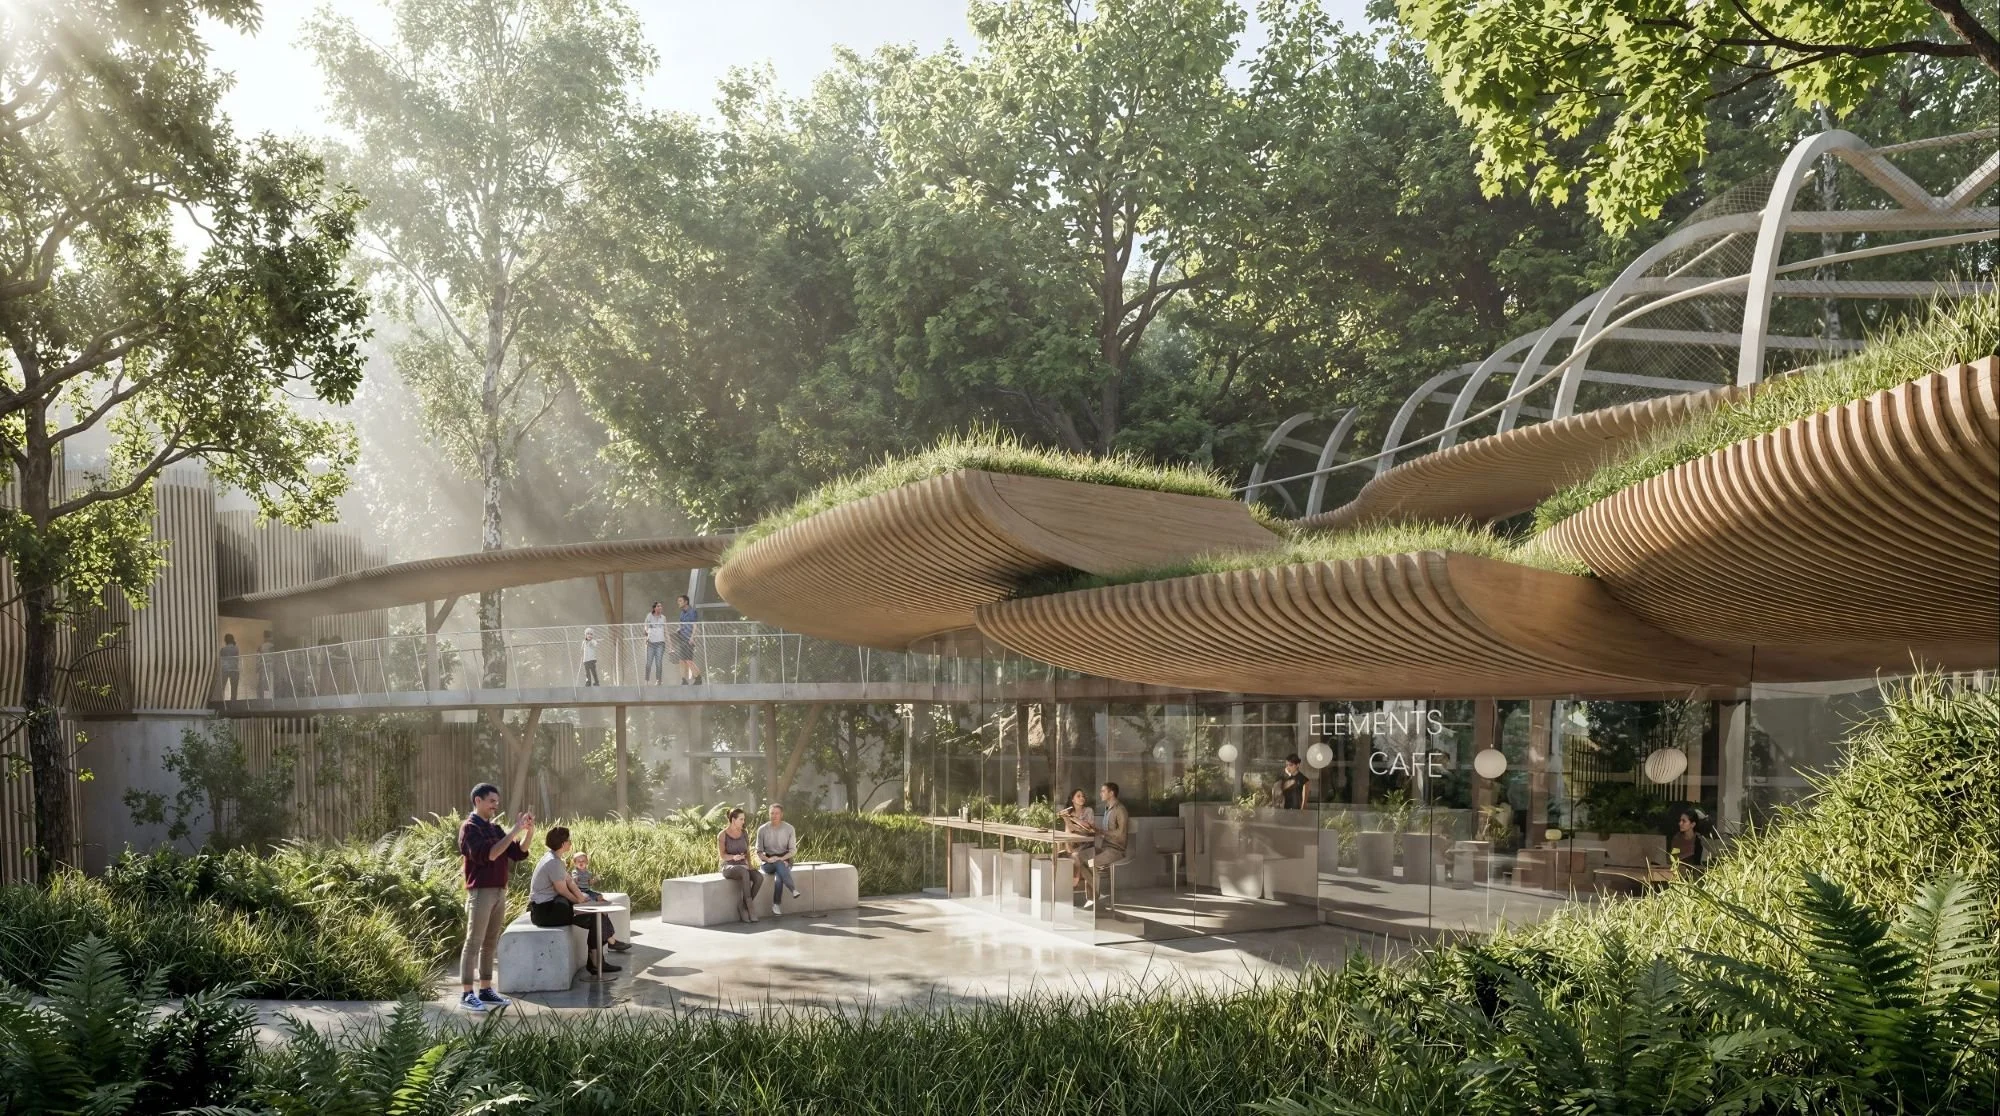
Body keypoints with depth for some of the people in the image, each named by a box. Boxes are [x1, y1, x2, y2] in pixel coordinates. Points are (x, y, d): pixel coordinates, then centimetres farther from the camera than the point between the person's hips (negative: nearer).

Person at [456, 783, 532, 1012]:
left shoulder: (495, 829, 17)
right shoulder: (469, 827, -8)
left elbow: (518, 854, 14)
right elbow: (486, 855, -21)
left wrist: (528, 832, -2)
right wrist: (513, 832, -21)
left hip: (499, 892, 8)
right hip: (481, 892, -8)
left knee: (490, 943, 9)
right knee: (474, 942, -7)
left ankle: (486, 990, 13)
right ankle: (466, 994, -6)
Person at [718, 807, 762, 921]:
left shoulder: (744, 834, 9)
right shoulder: (722, 835, -7)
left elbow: (747, 853, 10)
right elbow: (722, 856, -13)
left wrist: (749, 865, -10)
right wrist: (734, 857, -34)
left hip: (743, 867, 5)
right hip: (729, 868, -5)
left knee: (759, 877, -29)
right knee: (744, 872, -39)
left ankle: (743, 906, -16)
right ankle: (750, 906, -33)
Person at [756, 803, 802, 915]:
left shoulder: (789, 829, -1)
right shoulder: (762, 829, -1)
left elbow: (793, 850, -3)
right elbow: (759, 851, 0)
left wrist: (781, 858, -20)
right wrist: (768, 859, -20)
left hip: (784, 860, 0)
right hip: (767, 862, 0)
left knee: (778, 876, -35)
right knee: (779, 864, -37)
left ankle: (776, 905, -34)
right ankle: (793, 889, -45)